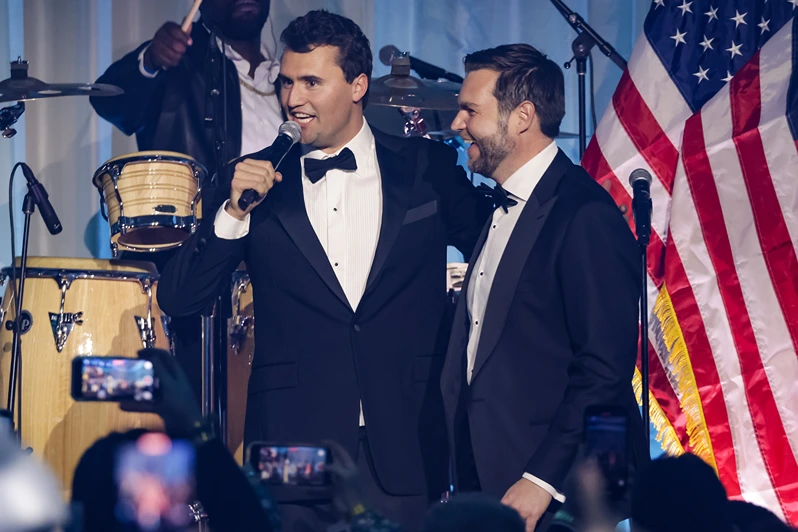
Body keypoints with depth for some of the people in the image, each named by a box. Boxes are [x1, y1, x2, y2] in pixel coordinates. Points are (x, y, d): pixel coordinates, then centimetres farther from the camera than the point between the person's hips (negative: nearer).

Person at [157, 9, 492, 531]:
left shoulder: (428, 169, 5)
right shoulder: (260, 180, 5)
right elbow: (177, 298, 1)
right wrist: (234, 212, -12)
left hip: (404, 454, 0)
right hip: (291, 451, 0)